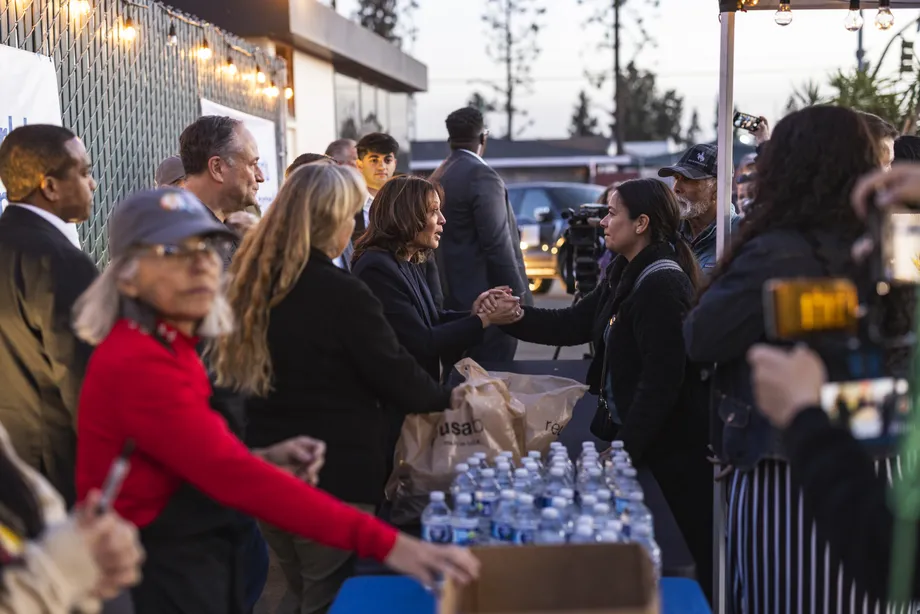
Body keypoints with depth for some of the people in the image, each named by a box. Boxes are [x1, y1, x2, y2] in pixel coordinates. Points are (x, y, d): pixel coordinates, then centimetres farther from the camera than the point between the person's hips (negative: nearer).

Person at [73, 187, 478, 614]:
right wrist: (384, 543, -35)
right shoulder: (137, 364, -22)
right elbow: (234, 476, -31)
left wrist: (264, 460, -9)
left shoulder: (167, 349, 8)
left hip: (192, 566, 9)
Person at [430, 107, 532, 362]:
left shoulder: (439, 176, 11)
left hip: (453, 295, 9)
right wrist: (517, 294, -13)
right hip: (487, 298, -9)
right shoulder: (482, 176, -16)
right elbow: (497, 244, -20)